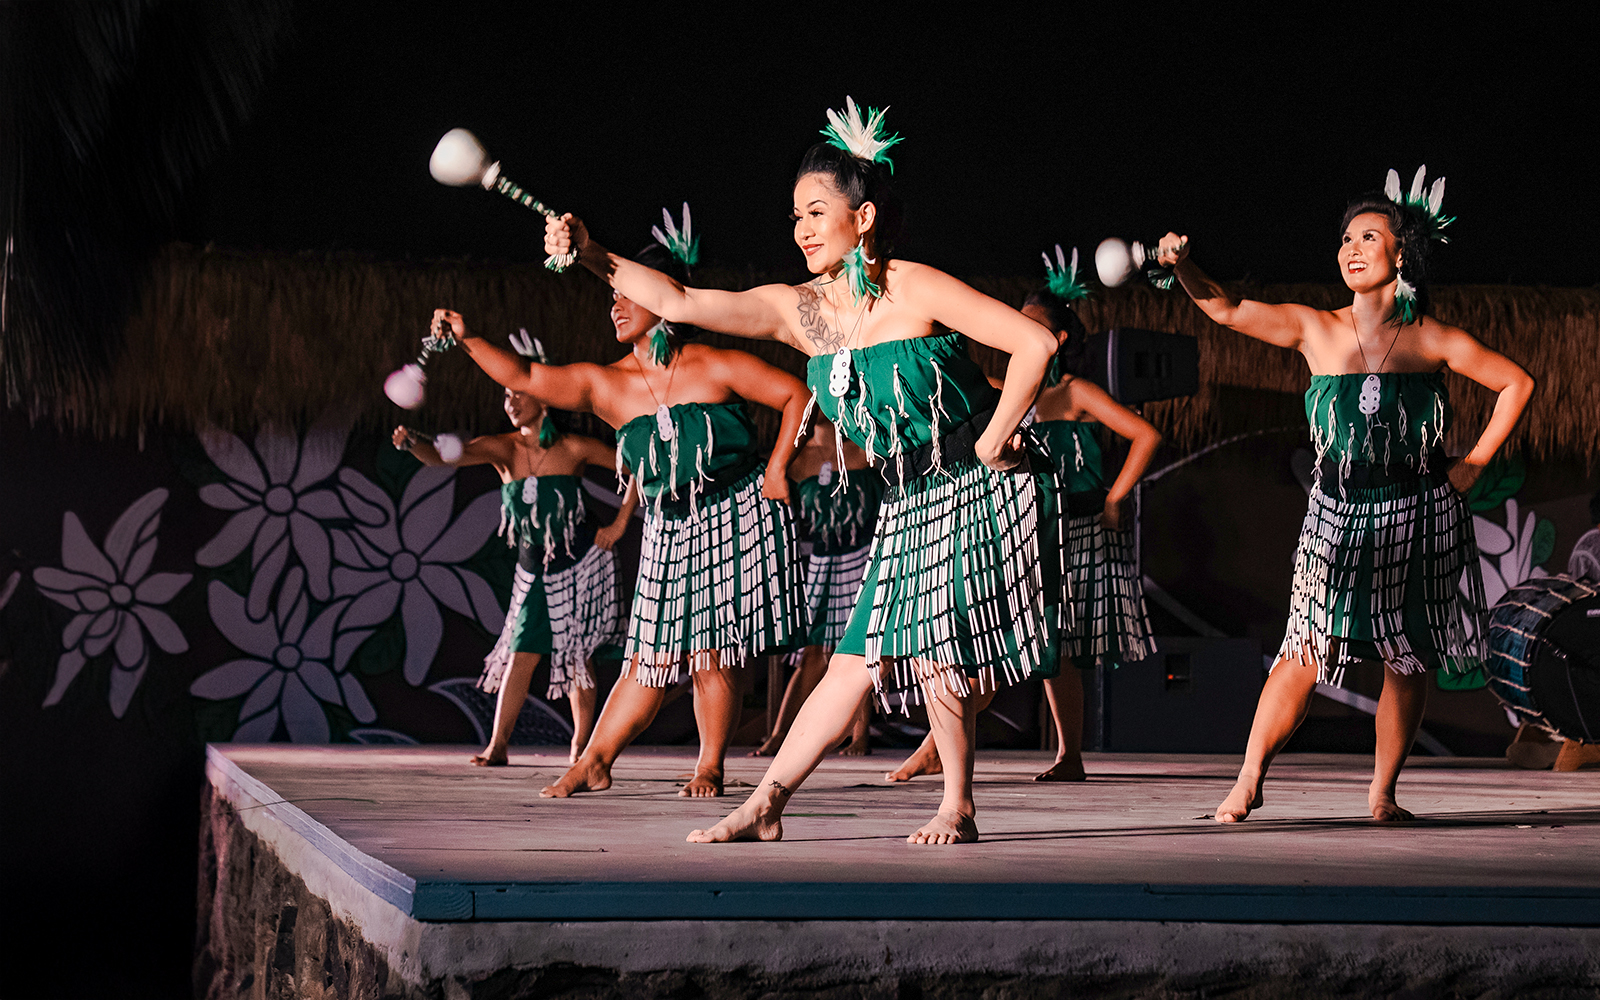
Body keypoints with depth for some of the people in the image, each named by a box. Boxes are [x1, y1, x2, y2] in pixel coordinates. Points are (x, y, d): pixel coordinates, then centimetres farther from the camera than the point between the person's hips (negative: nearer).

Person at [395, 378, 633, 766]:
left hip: (582, 564, -2)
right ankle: (498, 745, -2)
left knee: (577, 655, 4)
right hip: (535, 571, 2)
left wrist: (620, 523, -6)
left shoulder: (573, 449, -13)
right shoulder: (503, 449, -9)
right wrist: (412, 443, -45)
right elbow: (443, 456, -24)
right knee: (522, 653, -6)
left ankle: (581, 743, 18)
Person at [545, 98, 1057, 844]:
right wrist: (594, 260, -15)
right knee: (857, 662, 4)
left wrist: (991, 443, -15)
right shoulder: (797, 309, 1)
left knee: (932, 649, -13)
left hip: (973, 490, -6)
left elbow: (1034, 344, -19)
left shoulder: (916, 291, -16)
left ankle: (957, 810, 0)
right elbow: (680, 303, -5)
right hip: (907, 503, 6)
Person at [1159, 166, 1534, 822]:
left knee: (1409, 661, 4)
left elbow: (1516, 384, 7)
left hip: (1419, 519, 0)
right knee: (1307, 651, -8)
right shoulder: (1315, 330, 0)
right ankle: (1248, 781, 0)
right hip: (1339, 515, 0)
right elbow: (1227, 310, -4)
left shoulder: (1432, 341, -3)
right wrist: (1183, 267, -22)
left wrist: (1474, 464, 1)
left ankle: (1382, 792, 16)